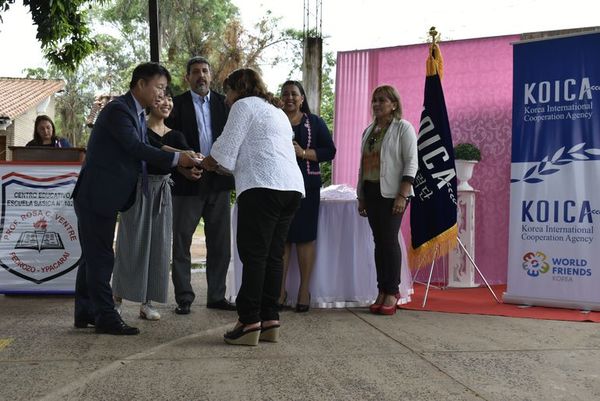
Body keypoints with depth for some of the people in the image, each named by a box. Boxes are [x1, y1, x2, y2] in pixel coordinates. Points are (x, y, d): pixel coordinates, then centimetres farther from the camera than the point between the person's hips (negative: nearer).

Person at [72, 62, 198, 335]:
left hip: (105, 197, 10)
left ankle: (85, 312, 24)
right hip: (97, 195, -10)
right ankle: (105, 317, 1)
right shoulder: (118, 109, -15)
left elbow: (142, 158, 13)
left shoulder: (138, 115, 15)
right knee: (100, 257, -5)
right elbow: (136, 147, -24)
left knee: (94, 256, 15)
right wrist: (176, 159, -24)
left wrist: (181, 167, 1)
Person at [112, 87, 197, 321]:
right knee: (132, 245, -3)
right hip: (138, 189, -5)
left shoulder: (174, 135, 10)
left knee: (158, 246, 3)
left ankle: (147, 303, 11)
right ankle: (117, 300, 8)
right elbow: (152, 147, -23)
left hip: (162, 192, 5)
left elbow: (186, 153, -8)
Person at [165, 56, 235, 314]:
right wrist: (181, 167, -14)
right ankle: (184, 298, 13)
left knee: (220, 243, 8)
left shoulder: (224, 103, 9)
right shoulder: (177, 104, 1)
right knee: (181, 242, 3)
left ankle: (216, 296, 19)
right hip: (187, 182, -3)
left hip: (218, 181, 3)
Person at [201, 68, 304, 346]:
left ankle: (249, 323, -10)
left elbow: (226, 149, 0)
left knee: (254, 255, -9)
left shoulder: (244, 105, 6)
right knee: (274, 255, 7)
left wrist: (208, 163, 20)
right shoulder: (277, 111, 32)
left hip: (262, 186, -8)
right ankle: (270, 321, 7)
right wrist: (220, 165, 32)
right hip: (291, 187, 8)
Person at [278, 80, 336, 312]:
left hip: (307, 185, -1)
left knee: (305, 236, -1)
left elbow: (330, 151, 1)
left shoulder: (315, 122, 8)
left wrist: (303, 152, -11)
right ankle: (280, 289, 6)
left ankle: (304, 290, 5)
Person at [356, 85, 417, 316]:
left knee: (389, 239, -9)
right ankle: (382, 291, 10)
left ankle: (392, 292, -2)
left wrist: (402, 195, -17)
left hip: (392, 193, -6)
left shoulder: (403, 128, -2)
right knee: (378, 241, 6)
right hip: (372, 192, 6)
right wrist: (361, 196, 16)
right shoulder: (369, 131, 18)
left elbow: (411, 163, -9)